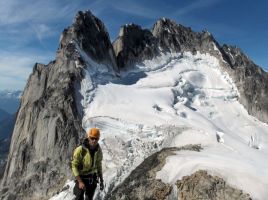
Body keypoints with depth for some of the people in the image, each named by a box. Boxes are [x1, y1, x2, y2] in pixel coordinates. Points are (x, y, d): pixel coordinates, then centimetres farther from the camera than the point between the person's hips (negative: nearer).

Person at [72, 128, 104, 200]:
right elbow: (74, 166, -17)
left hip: (93, 178, 4)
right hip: (81, 177, -4)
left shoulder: (98, 150, -8)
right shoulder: (80, 150, -23)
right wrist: (80, 181, -22)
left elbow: (99, 165, 4)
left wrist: (101, 181, 6)